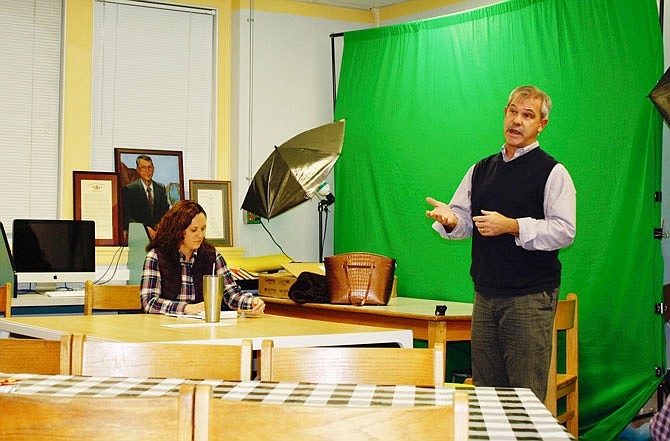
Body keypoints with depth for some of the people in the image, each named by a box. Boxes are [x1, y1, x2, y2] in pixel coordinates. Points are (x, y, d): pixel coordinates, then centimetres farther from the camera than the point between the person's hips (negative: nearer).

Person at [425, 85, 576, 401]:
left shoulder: (552, 172, -2)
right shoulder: (481, 170, 16)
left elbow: (564, 231, -11)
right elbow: (464, 219, 17)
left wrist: (512, 226, -20)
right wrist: (450, 221, -7)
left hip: (530, 297, -6)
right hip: (486, 296, 6)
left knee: (526, 393, -5)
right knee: (485, 389, 9)